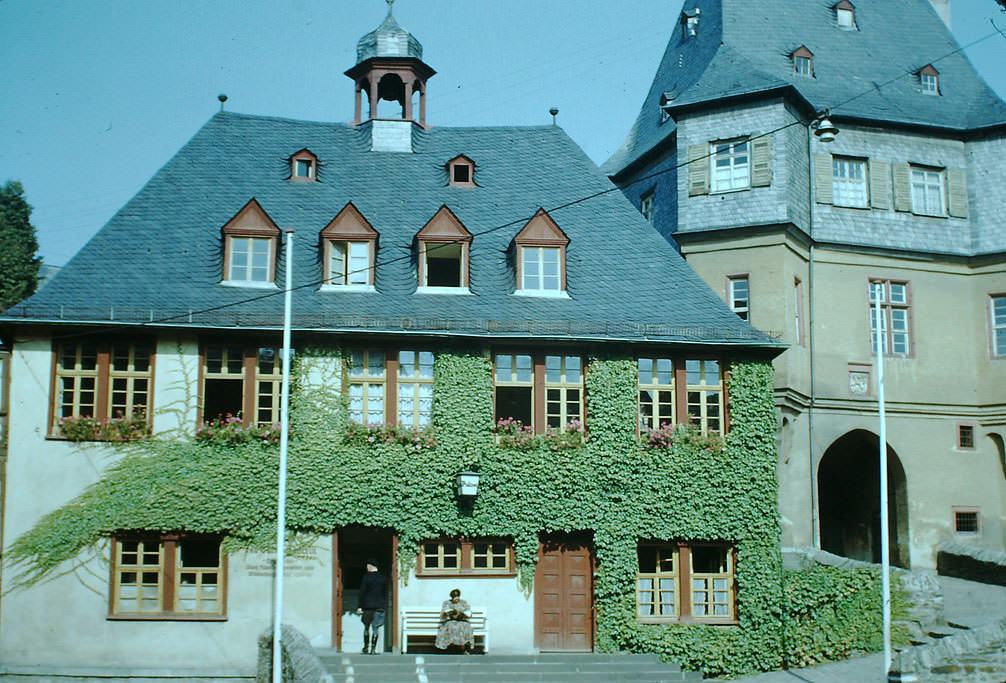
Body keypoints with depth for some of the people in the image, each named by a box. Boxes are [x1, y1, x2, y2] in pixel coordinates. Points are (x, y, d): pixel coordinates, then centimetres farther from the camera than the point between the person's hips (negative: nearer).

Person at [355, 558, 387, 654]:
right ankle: (373, 649, -2)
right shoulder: (383, 578, 5)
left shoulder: (366, 577, -6)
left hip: (367, 606, -2)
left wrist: (359, 607, -5)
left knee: (366, 627, 12)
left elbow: (361, 593, -6)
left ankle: (366, 647, 15)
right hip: (379, 607, 2)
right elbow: (386, 593, 10)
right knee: (376, 628, 2)